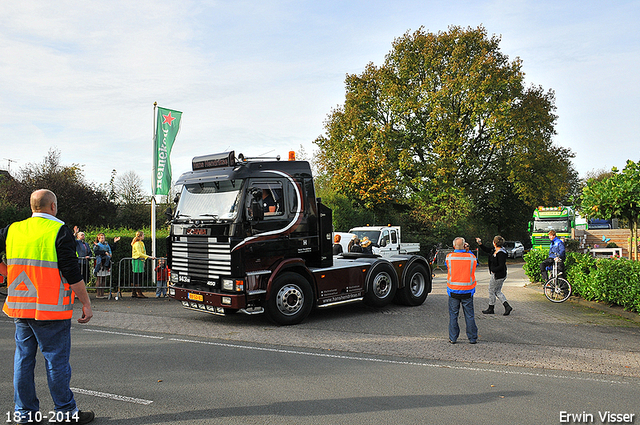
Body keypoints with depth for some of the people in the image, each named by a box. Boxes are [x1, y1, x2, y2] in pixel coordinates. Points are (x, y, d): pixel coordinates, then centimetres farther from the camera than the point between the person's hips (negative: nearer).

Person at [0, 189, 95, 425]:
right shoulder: (59, 231, -10)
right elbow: (72, 273, -13)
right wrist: (86, 303, -7)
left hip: (19, 307, 6)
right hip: (51, 309, -5)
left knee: (23, 357, 14)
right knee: (57, 359, 2)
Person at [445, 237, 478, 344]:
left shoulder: (449, 257, -7)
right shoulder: (471, 257, -6)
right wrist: (468, 251, 19)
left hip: (453, 291, 0)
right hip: (467, 291, 0)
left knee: (453, 315, 9)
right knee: (469, 315, 9)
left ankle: (453, 338, 13)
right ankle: (473, 338, 16)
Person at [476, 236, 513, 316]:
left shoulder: (501, 253, -23)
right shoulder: (494, 250, 5)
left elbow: (501, 266, -25)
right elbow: (486, 250, 22)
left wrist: (493, 270, -16)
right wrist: (480, 244, 13)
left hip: (497, 275, -10)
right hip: (498, 275, 10)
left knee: (491, 291, 5)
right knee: (498, 291, 15)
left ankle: (491, 309, 18)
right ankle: (507, 306, 9)